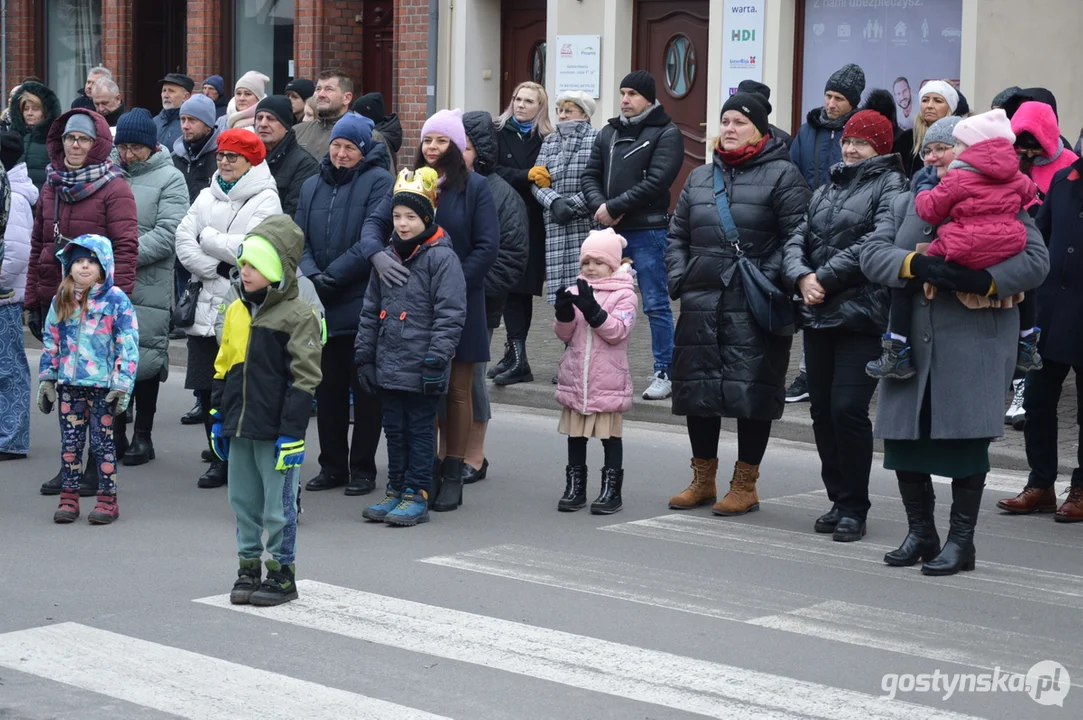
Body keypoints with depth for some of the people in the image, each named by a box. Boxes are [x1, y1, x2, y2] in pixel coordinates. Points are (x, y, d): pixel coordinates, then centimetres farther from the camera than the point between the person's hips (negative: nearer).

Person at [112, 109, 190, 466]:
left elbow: (167, 235, -12)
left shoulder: (169, 178, -2)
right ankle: (115, 431, 21)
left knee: (144, 361, 1)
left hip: (148, 287, -4)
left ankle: (143, 436, 14)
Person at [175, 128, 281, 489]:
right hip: (207, 307, 6)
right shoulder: (207, 197, 16)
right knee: (207, 387, 7)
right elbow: (184, 242, 4)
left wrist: (208, 237, -3)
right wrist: (219, 269, -9)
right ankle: (220, 460, 18)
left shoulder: (266, 200, -2)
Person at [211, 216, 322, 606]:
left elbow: (304, 379, -13)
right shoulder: (236, 311, 10)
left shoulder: (297, 316, -11)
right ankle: (249, 569, 24)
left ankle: (282, 573, 12)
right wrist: (218, 418, 15)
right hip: (239, 428, 7)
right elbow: (223, 368, 17)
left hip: (274, 431, -7)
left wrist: (291, 432, -16)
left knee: (278, 506, 1)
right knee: (243, 501, 13)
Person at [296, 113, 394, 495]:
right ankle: (332, 465, 19)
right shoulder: (313, 186, 14)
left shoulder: (378, 181, -5)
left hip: (362, 305, -6)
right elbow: (299, 238, 7)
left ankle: (362, 468, 9)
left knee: (365, 388, 2)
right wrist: (311, 275, -12)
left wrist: (333, 275, -16)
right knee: (327, 387, 10)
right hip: (321, 305, 6)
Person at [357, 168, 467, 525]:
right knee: (394, 428, 13)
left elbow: (450, 314, -12)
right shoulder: (386, 258, 12)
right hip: (389, 366, 6)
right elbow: (370, 311, 17)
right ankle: (396, 490, 22)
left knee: (419, 429, 1)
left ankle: (417, 495, 8)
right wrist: (364, 357, 13)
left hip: (420, 369, -6)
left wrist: (436, 360, -16)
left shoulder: (441, 257, -9)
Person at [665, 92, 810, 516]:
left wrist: (768, 279, -17)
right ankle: (703, 480, 23)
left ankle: (745, 485, 8)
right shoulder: (700, 178, 18)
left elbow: (796, 237, -9)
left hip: (754, 307, -6)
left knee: (751, 390, -3)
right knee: (696, 387, 9)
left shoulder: (782, 175, -1)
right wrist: (678, 279, 7)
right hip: (701, 304, 6)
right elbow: (677, 235, 22)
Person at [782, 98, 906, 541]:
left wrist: (826, 277, -15)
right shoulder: (826, 190, 20)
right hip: (818, 316, 7)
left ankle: (854, 508, 0)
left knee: (848, 409, -11)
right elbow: (797, 241, 13)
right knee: (823, 410, 8)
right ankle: (838, 500, 19)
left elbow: (880, 240, -17)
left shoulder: (891, 186, -2)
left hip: (862, 317, -7)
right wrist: (801, 277, -8)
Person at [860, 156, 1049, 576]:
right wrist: (916, 264, -17)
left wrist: (984, 280, -23)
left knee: (966, 438, -5)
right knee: (902, 435, 4)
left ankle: (961, 541, 6)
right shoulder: (906, 203, 16)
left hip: (974, 342, -5)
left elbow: (1036, 261, -9)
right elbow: (872, 254, 2)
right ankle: (920, 533, 19)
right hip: (910, 341, 5)